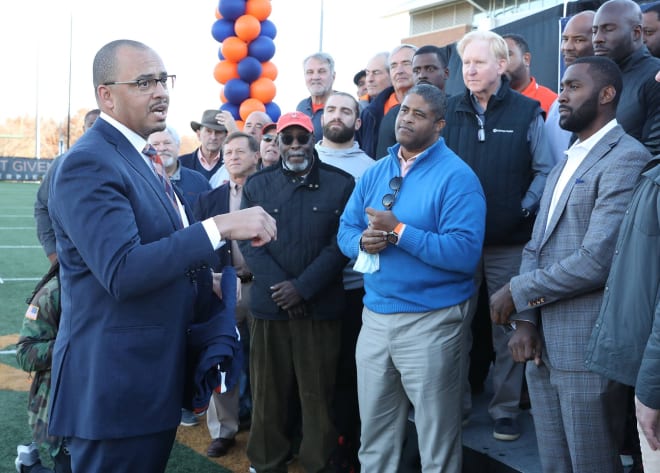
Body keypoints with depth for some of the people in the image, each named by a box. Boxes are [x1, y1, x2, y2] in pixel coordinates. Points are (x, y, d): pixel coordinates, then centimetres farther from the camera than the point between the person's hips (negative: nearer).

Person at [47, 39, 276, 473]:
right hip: (113, 382, -9)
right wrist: (220, 226, -31)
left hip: (156, 375, 9)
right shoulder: (88, 164, -18)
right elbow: (122, 272, -30)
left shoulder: (142, 159, 13)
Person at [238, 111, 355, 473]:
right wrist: (279, 286, -12)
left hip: (321, 307, -1)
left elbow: (341, 243, -4)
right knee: (268, 392, 9)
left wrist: (302, 288, -12)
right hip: (269, 304, 2)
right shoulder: (257, 184, 8)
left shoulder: (341, 183, 1)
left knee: (318, 394, 6)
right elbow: (248, 242, 1)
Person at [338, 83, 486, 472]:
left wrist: (398, 232, -22)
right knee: (374, 431, 18)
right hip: (375, 316, 6)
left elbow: (465, 253, -21)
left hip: (431, 321, -6)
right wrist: (363, 241, -13)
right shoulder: (375, 172, 9)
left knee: (436, 439, 9)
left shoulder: (457, 176, -11)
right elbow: (346, 230, 10)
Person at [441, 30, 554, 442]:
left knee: (508, 328, 7)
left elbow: (545, 171, 0)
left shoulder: (526, 112, -2)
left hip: (509, 242, -2)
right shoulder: (451, 111, 5)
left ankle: (506, 410, 20)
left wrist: (524, 210, -11)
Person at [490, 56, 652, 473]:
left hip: (587, 347, -8)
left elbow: (596, 261, -22)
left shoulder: (626, 159, -12)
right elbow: (535, 248, 12)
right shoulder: (566, 163, 18)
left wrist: (517, 292, -12)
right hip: (543, 345, 8)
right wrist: (526, 320, -2)